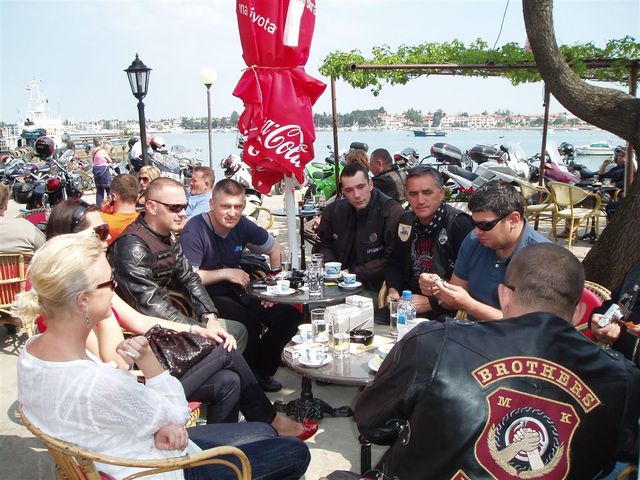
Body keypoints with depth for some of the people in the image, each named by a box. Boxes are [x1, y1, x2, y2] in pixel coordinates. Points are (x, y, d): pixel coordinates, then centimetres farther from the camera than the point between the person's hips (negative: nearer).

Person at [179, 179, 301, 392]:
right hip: (207, 298, -7)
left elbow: (274, 248, 15)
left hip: (236, 294, 7)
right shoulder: (195, 231, -19)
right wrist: (226, 273, -18)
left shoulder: (242, 225, 1)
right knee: (249, 322, -33)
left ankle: (261, 370, 13)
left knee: (290, 316, -7)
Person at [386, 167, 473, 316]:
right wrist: (393, 290, -1)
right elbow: (394, 263, 18)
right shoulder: (406, 220, 7)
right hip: (408, 306, 6)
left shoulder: (459, 224, -14)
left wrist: (431, 302, -22)